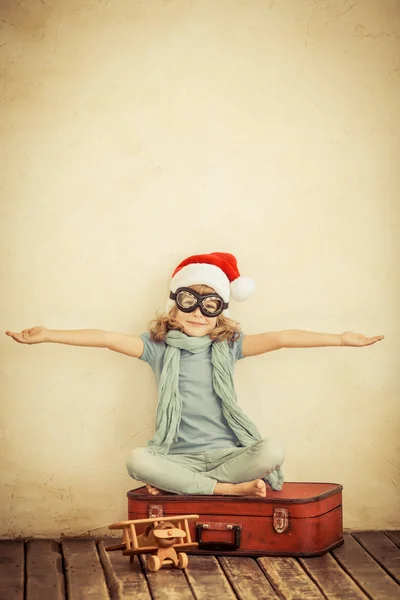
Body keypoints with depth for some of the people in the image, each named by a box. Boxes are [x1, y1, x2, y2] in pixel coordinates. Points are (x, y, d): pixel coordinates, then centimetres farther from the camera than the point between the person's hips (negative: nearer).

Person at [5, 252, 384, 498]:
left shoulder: (228, 346, 5)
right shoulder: (159, 348, 5)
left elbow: (279, 338, -4)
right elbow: (106, 339, -2)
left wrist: (341, 339, -8)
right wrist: (46, 335, -8)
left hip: (226, 453, 1)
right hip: (179, 456, 0)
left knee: (272, 451, -28)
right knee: (137, 460, -31)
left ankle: (174, 485, -19)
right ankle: (231, 488, -25)